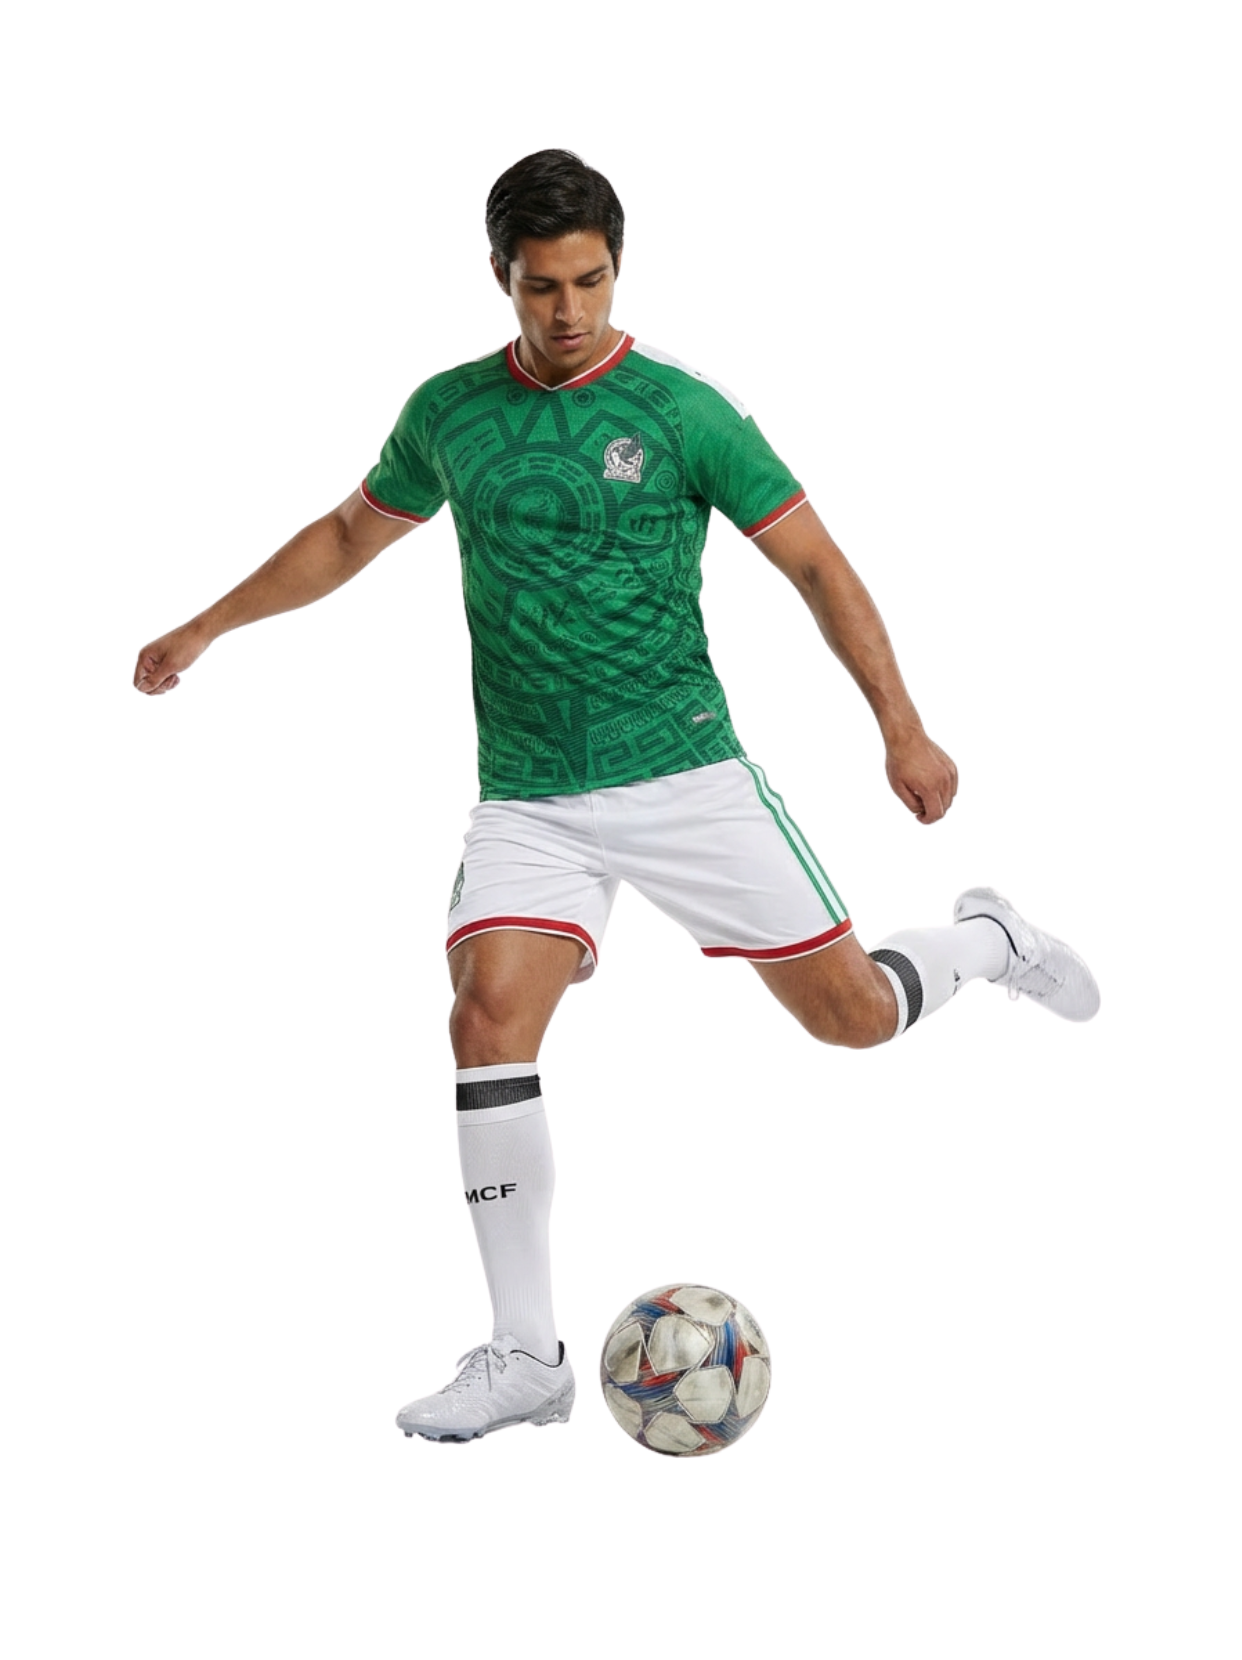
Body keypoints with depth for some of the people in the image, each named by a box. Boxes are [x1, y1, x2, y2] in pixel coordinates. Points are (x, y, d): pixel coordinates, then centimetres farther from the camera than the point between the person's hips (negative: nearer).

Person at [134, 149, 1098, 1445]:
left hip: (683, 772, -2)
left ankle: (986, 942, 35)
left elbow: (814, 565, -3)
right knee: (488, 1021, -18)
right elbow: (350, 535, 23)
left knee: (850, 1014, -2)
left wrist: (902, 728, -11)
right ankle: (527, 1357, -8)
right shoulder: (448, 413, 6)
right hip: (527, 799, 2)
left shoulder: (682, 412, -5)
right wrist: (206, 628, 22)